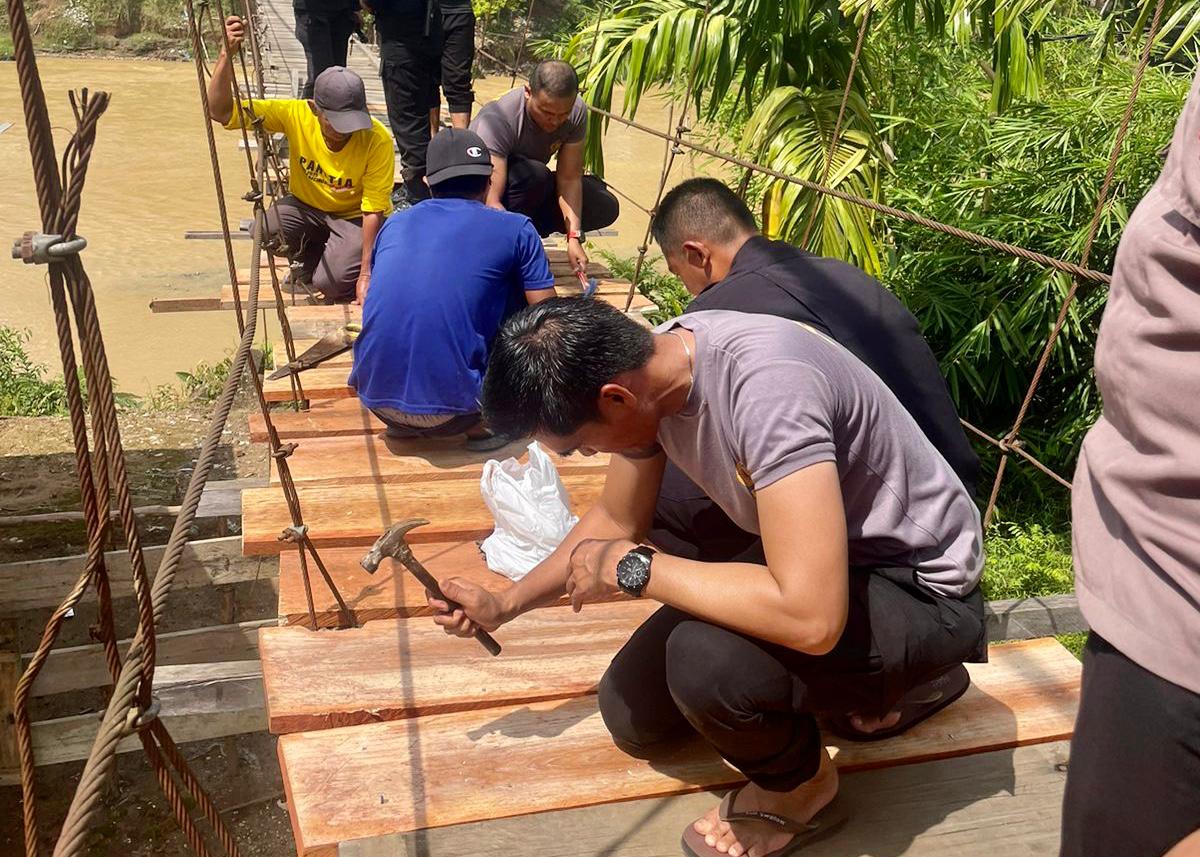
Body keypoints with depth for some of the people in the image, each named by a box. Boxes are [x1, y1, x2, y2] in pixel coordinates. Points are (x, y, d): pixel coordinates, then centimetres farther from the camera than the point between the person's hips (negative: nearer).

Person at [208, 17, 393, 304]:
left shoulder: (377, 140, -28)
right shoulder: (295, 114, -22)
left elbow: (373, 211, -23)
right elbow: (220, 112, -24)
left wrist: (366, 274, -26)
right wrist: (227, 55, -39)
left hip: (355, 216, -3)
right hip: (307, 207, 3)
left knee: (332, 282, -27)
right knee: (269, 231, -29)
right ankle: (314, 259, 5)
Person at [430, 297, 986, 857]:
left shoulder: (764, 385, -36)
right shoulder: (640, 372, -9)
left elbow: (811, 619, -40)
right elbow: (616, 520, 10)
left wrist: (630, 567, -29)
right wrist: (503, 606, 11)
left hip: (922, 593, -8)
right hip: (811, 565, 8)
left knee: (705, 659, -34)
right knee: (633, 718, 9)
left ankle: (801, 789, 2)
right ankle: (873, 683, 19)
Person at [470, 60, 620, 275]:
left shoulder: (576, 112, -19)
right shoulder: (497, 120, -34)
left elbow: (569, 179, -19)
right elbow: (490, 202, -41)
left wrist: (574, 237, -31)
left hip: (532, 190, 6)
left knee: (605, 207, -13)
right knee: (536, 174, -37)